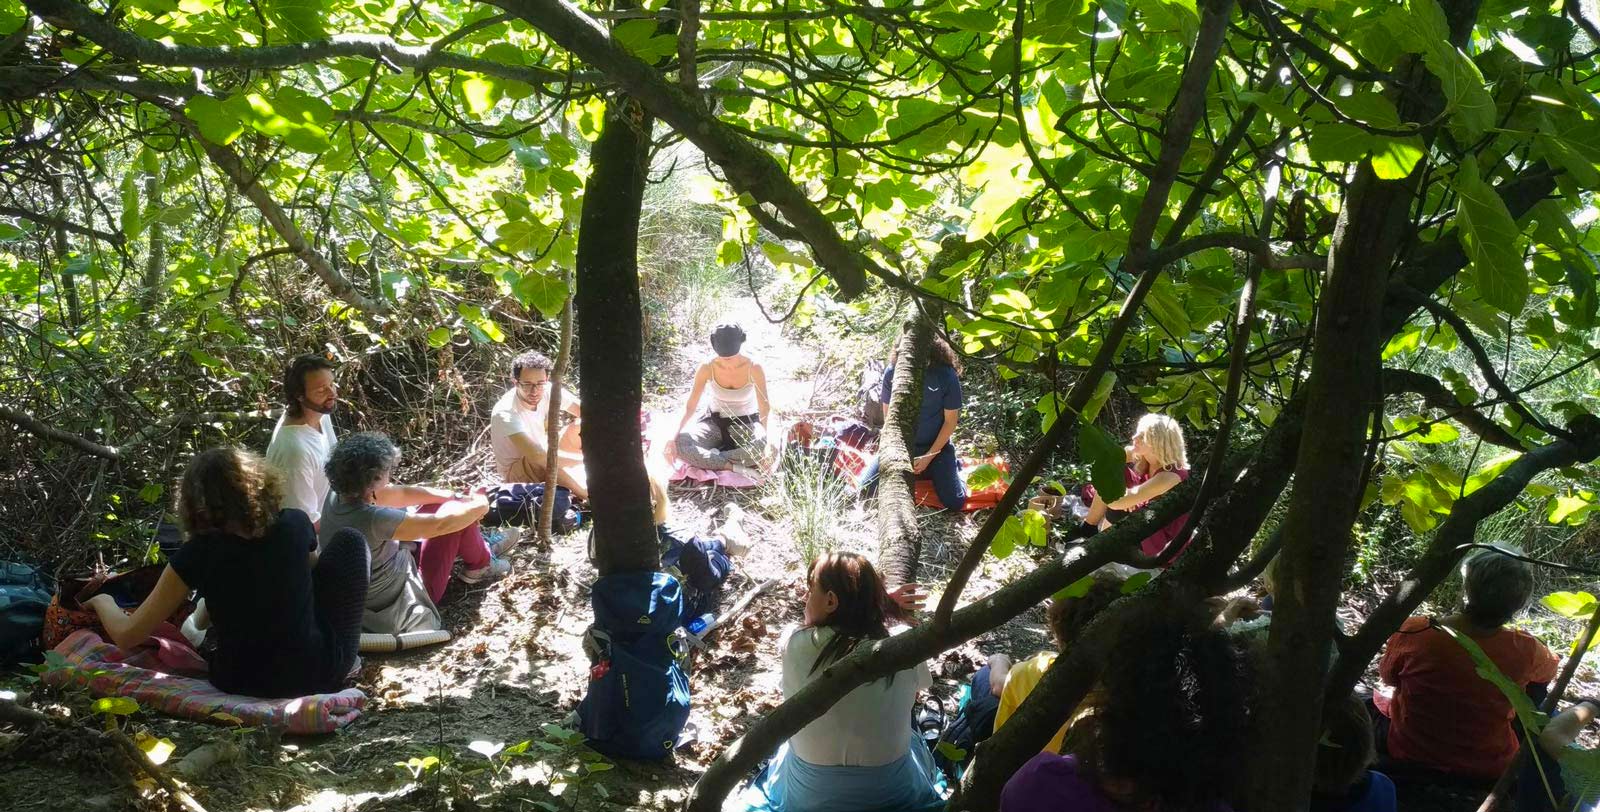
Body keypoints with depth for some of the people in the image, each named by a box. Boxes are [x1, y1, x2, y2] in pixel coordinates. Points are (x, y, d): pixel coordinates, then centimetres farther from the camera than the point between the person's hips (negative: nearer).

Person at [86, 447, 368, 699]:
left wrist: (103, 602, 15)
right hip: (319, 675, -1)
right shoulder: (295, 525, -9)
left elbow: (126, 636, -7)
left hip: (242, 683, 1)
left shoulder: (197, 555, -13)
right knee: (348, 541, 15)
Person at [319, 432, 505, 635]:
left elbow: (404, 493, 0)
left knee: (439, 504, 14)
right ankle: (480, 566, 20)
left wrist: (457, 497, 0)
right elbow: (440, 524, -27)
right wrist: (479, 506, -9)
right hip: (400, 607, -8)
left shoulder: (337, 497, -11)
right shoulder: (371, 518, -37)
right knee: (455, 515, -5)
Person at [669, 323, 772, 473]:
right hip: (714, 422, 1)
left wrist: (765, 439, -28)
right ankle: (736, 467, -32)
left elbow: (765, 408, -15)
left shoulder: (754, 368, -20)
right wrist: (674, 437, -24)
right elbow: (689, 407, -13)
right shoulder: (707, 368, -17)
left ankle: (705, 459, -27)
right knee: (679, 445, -30)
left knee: (762, 446, -39)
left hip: (746, 424, -1)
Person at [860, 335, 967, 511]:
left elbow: (950, 421, -9)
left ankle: (953, 465, 18)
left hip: (936, 445, -2)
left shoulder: (947, 376, -19)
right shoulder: (892, 371, -13)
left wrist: (928, 457, -11)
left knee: (955, 502, -15)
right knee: (865, 490, -11)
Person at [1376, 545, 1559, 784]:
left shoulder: (1413, 633, -27)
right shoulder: (1525, 650, -23)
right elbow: (1550, 670, 4)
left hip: (1408, 755, 0)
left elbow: (1387, 675, -4)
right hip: (1486, 770, 1)